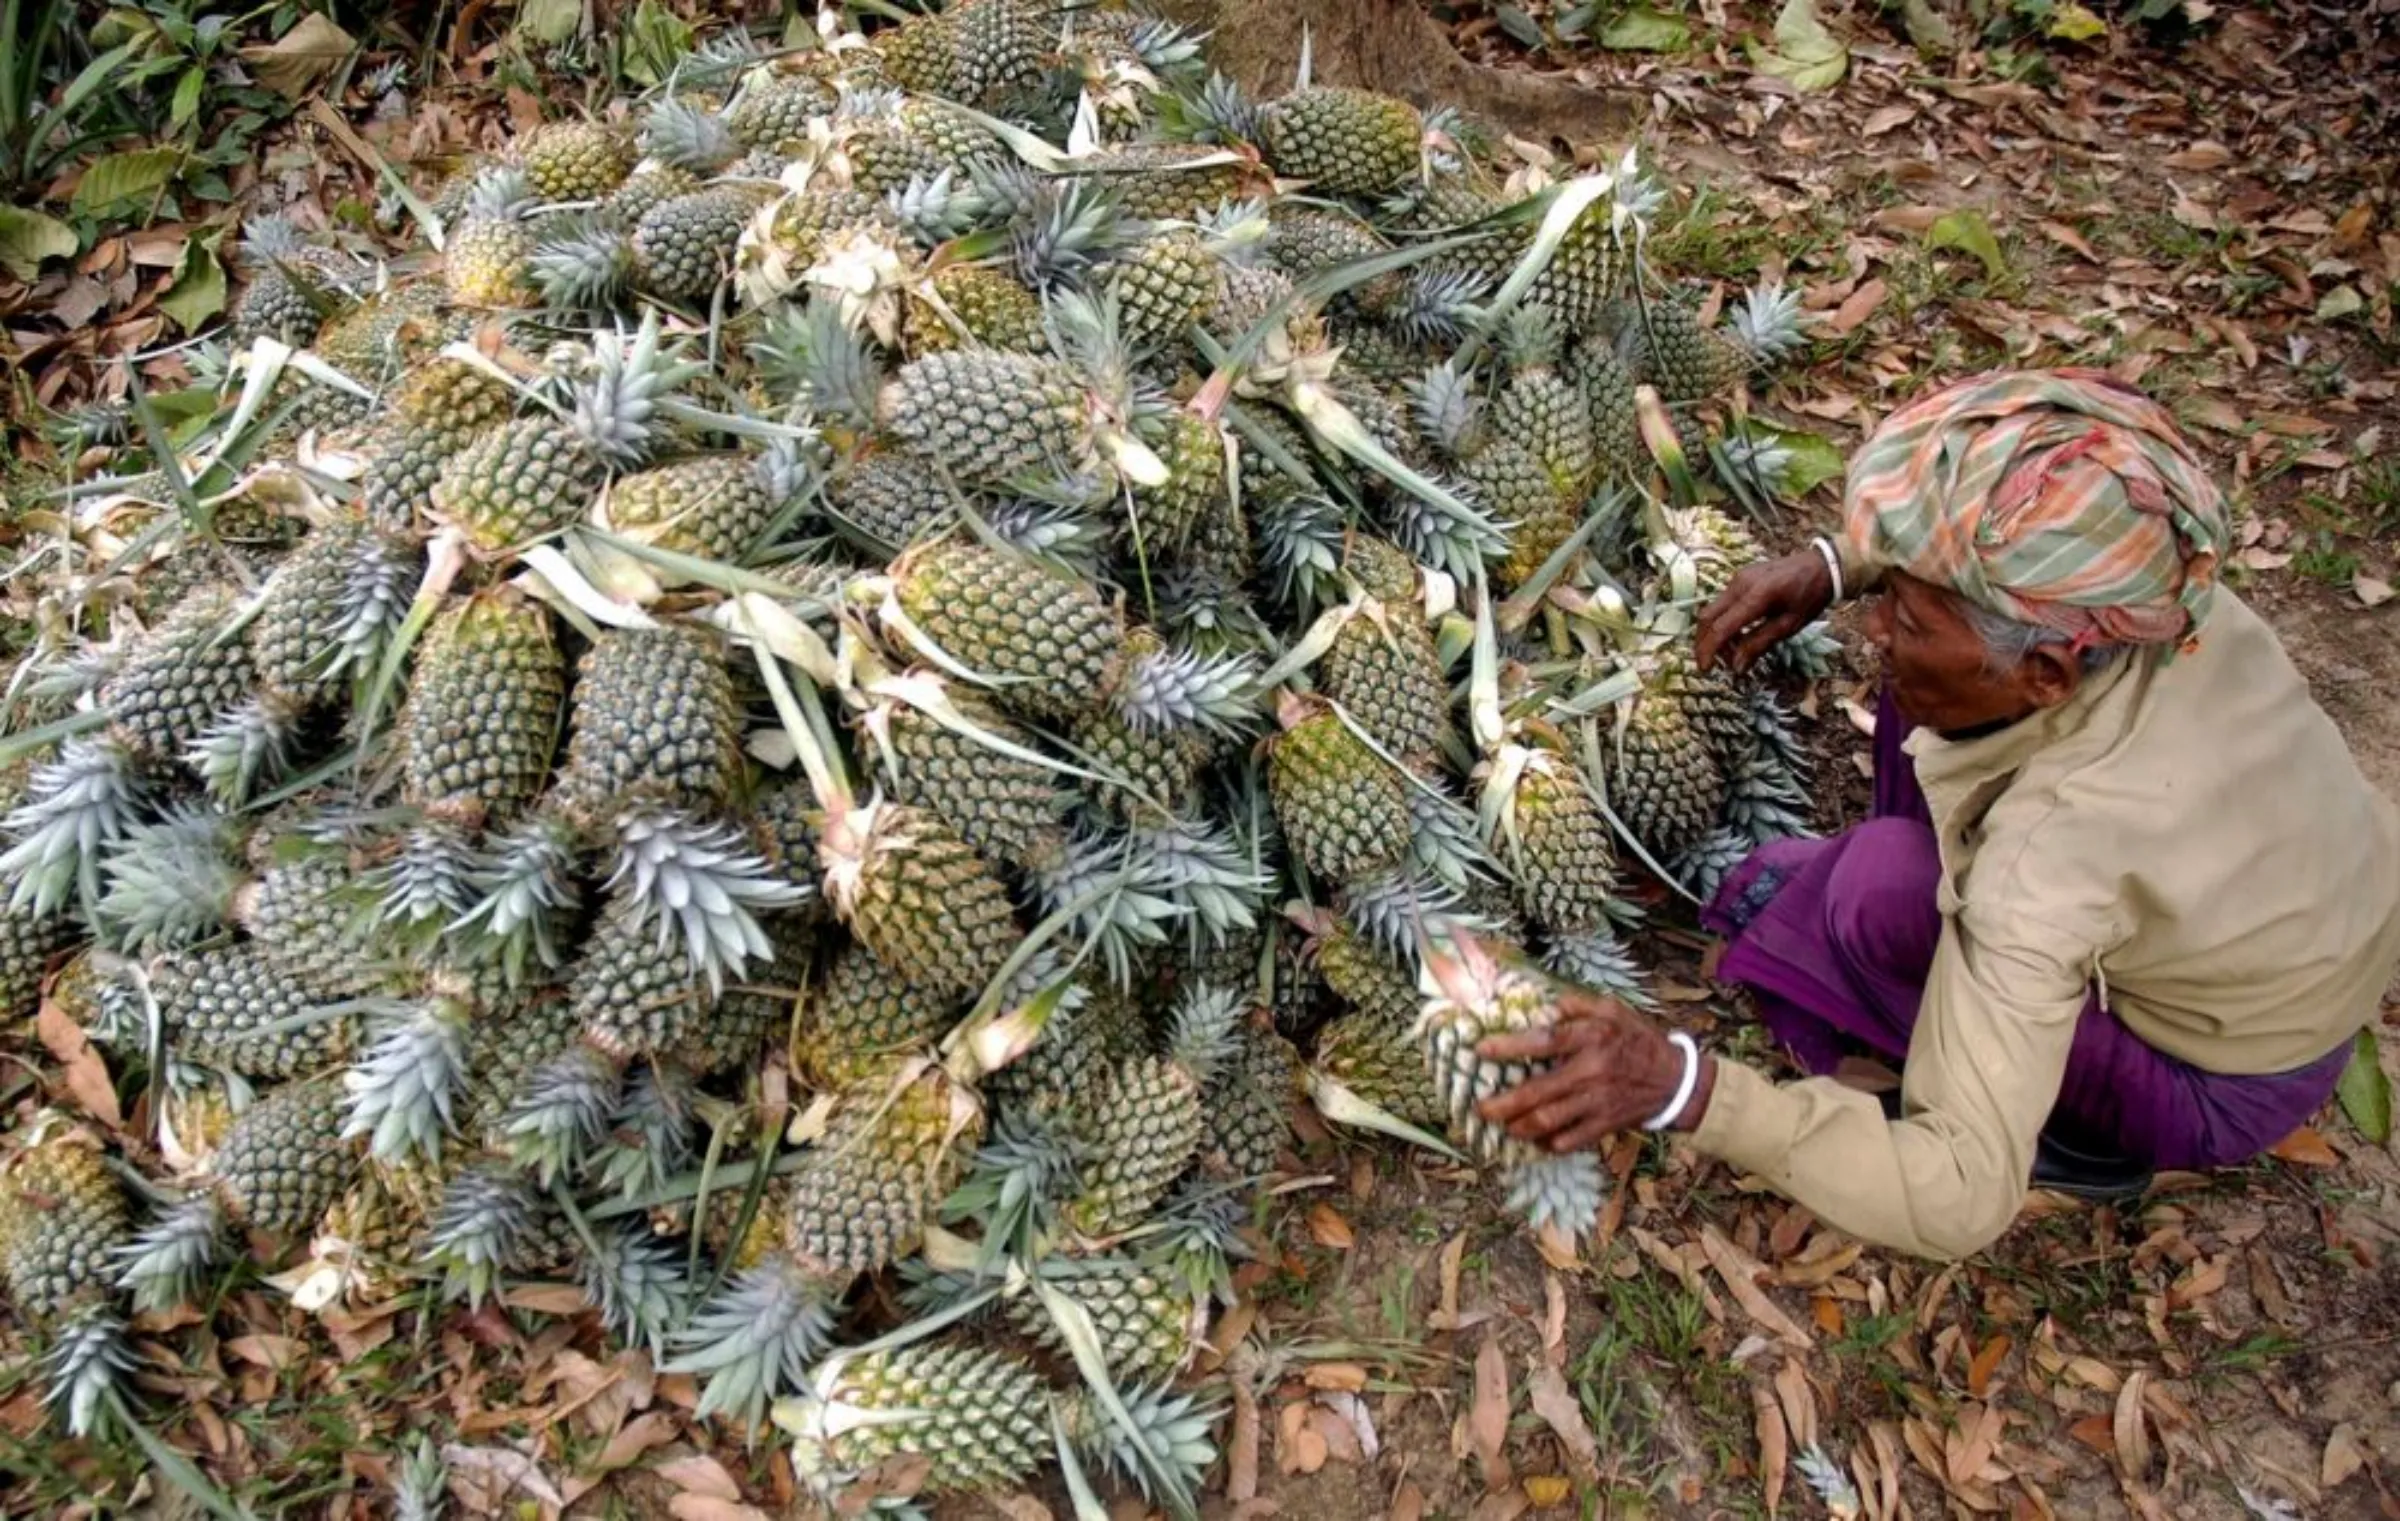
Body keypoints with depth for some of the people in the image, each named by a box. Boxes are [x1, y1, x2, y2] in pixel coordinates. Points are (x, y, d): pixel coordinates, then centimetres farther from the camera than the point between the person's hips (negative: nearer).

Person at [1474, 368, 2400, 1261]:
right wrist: (1840, 564, -14)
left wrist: (1682, 1088, -48)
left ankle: (2074, 1123, 0)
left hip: (2229, 1085, -6)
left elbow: (1963, 1200, -39)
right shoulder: (2138, 592, -24)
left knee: (1875, 887, -26)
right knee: (1935, 682, -4)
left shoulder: (2050, 867, -41)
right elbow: (2024, 532, 2)